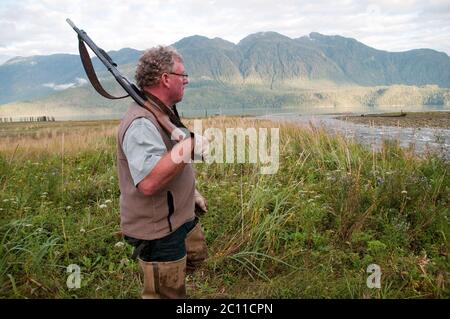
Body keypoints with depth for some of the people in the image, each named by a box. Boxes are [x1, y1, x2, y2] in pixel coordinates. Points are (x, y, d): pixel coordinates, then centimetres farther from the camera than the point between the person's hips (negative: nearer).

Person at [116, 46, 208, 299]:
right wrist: (190, 142, -36)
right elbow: (149, 182, -40)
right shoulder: (142, 123, -27)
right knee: (167, 294, 9)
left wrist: (192, 192, 20)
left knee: (197, 256, 30)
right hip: (158, 230, -10)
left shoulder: (165, 112, 6)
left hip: (181, 217, 10)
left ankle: (156, 285, 49)